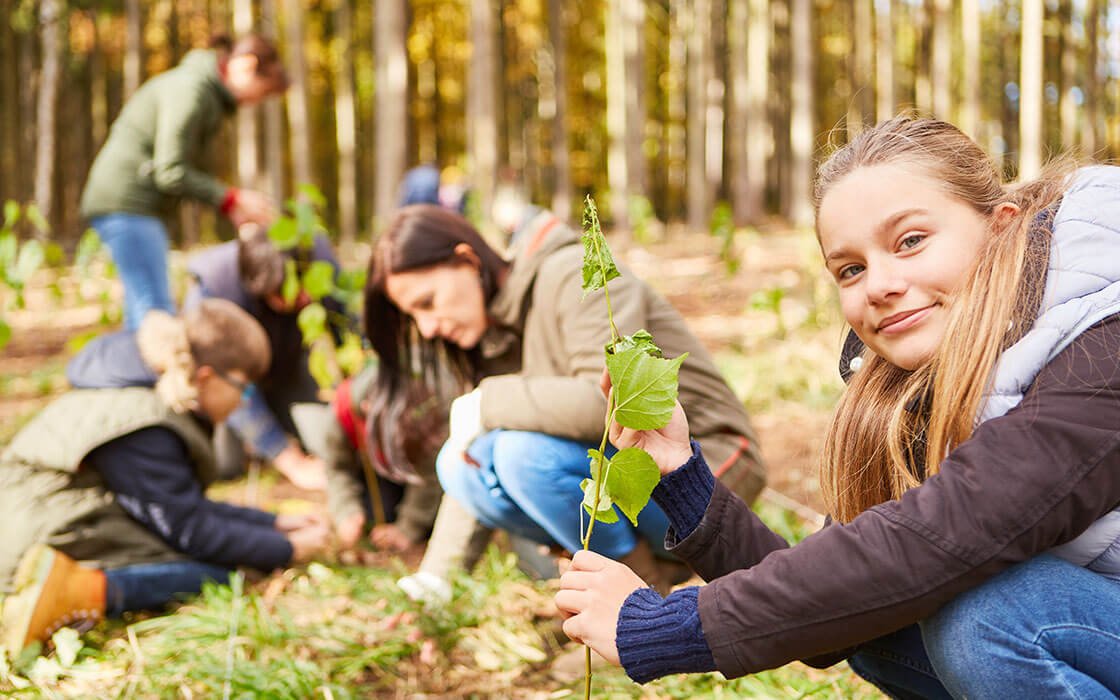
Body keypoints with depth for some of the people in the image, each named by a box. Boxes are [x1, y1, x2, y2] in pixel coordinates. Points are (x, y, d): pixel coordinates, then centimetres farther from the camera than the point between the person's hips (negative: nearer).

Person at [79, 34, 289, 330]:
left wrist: (229, 205, 3)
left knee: (142, 313, 9)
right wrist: (232, 199, -14)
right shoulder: (191, 91, -15)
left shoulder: (209, 95, 15)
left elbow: (188, 170, 17)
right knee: (157, 315, -16)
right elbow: (170, 173, -20)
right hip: (126, 204, -10)